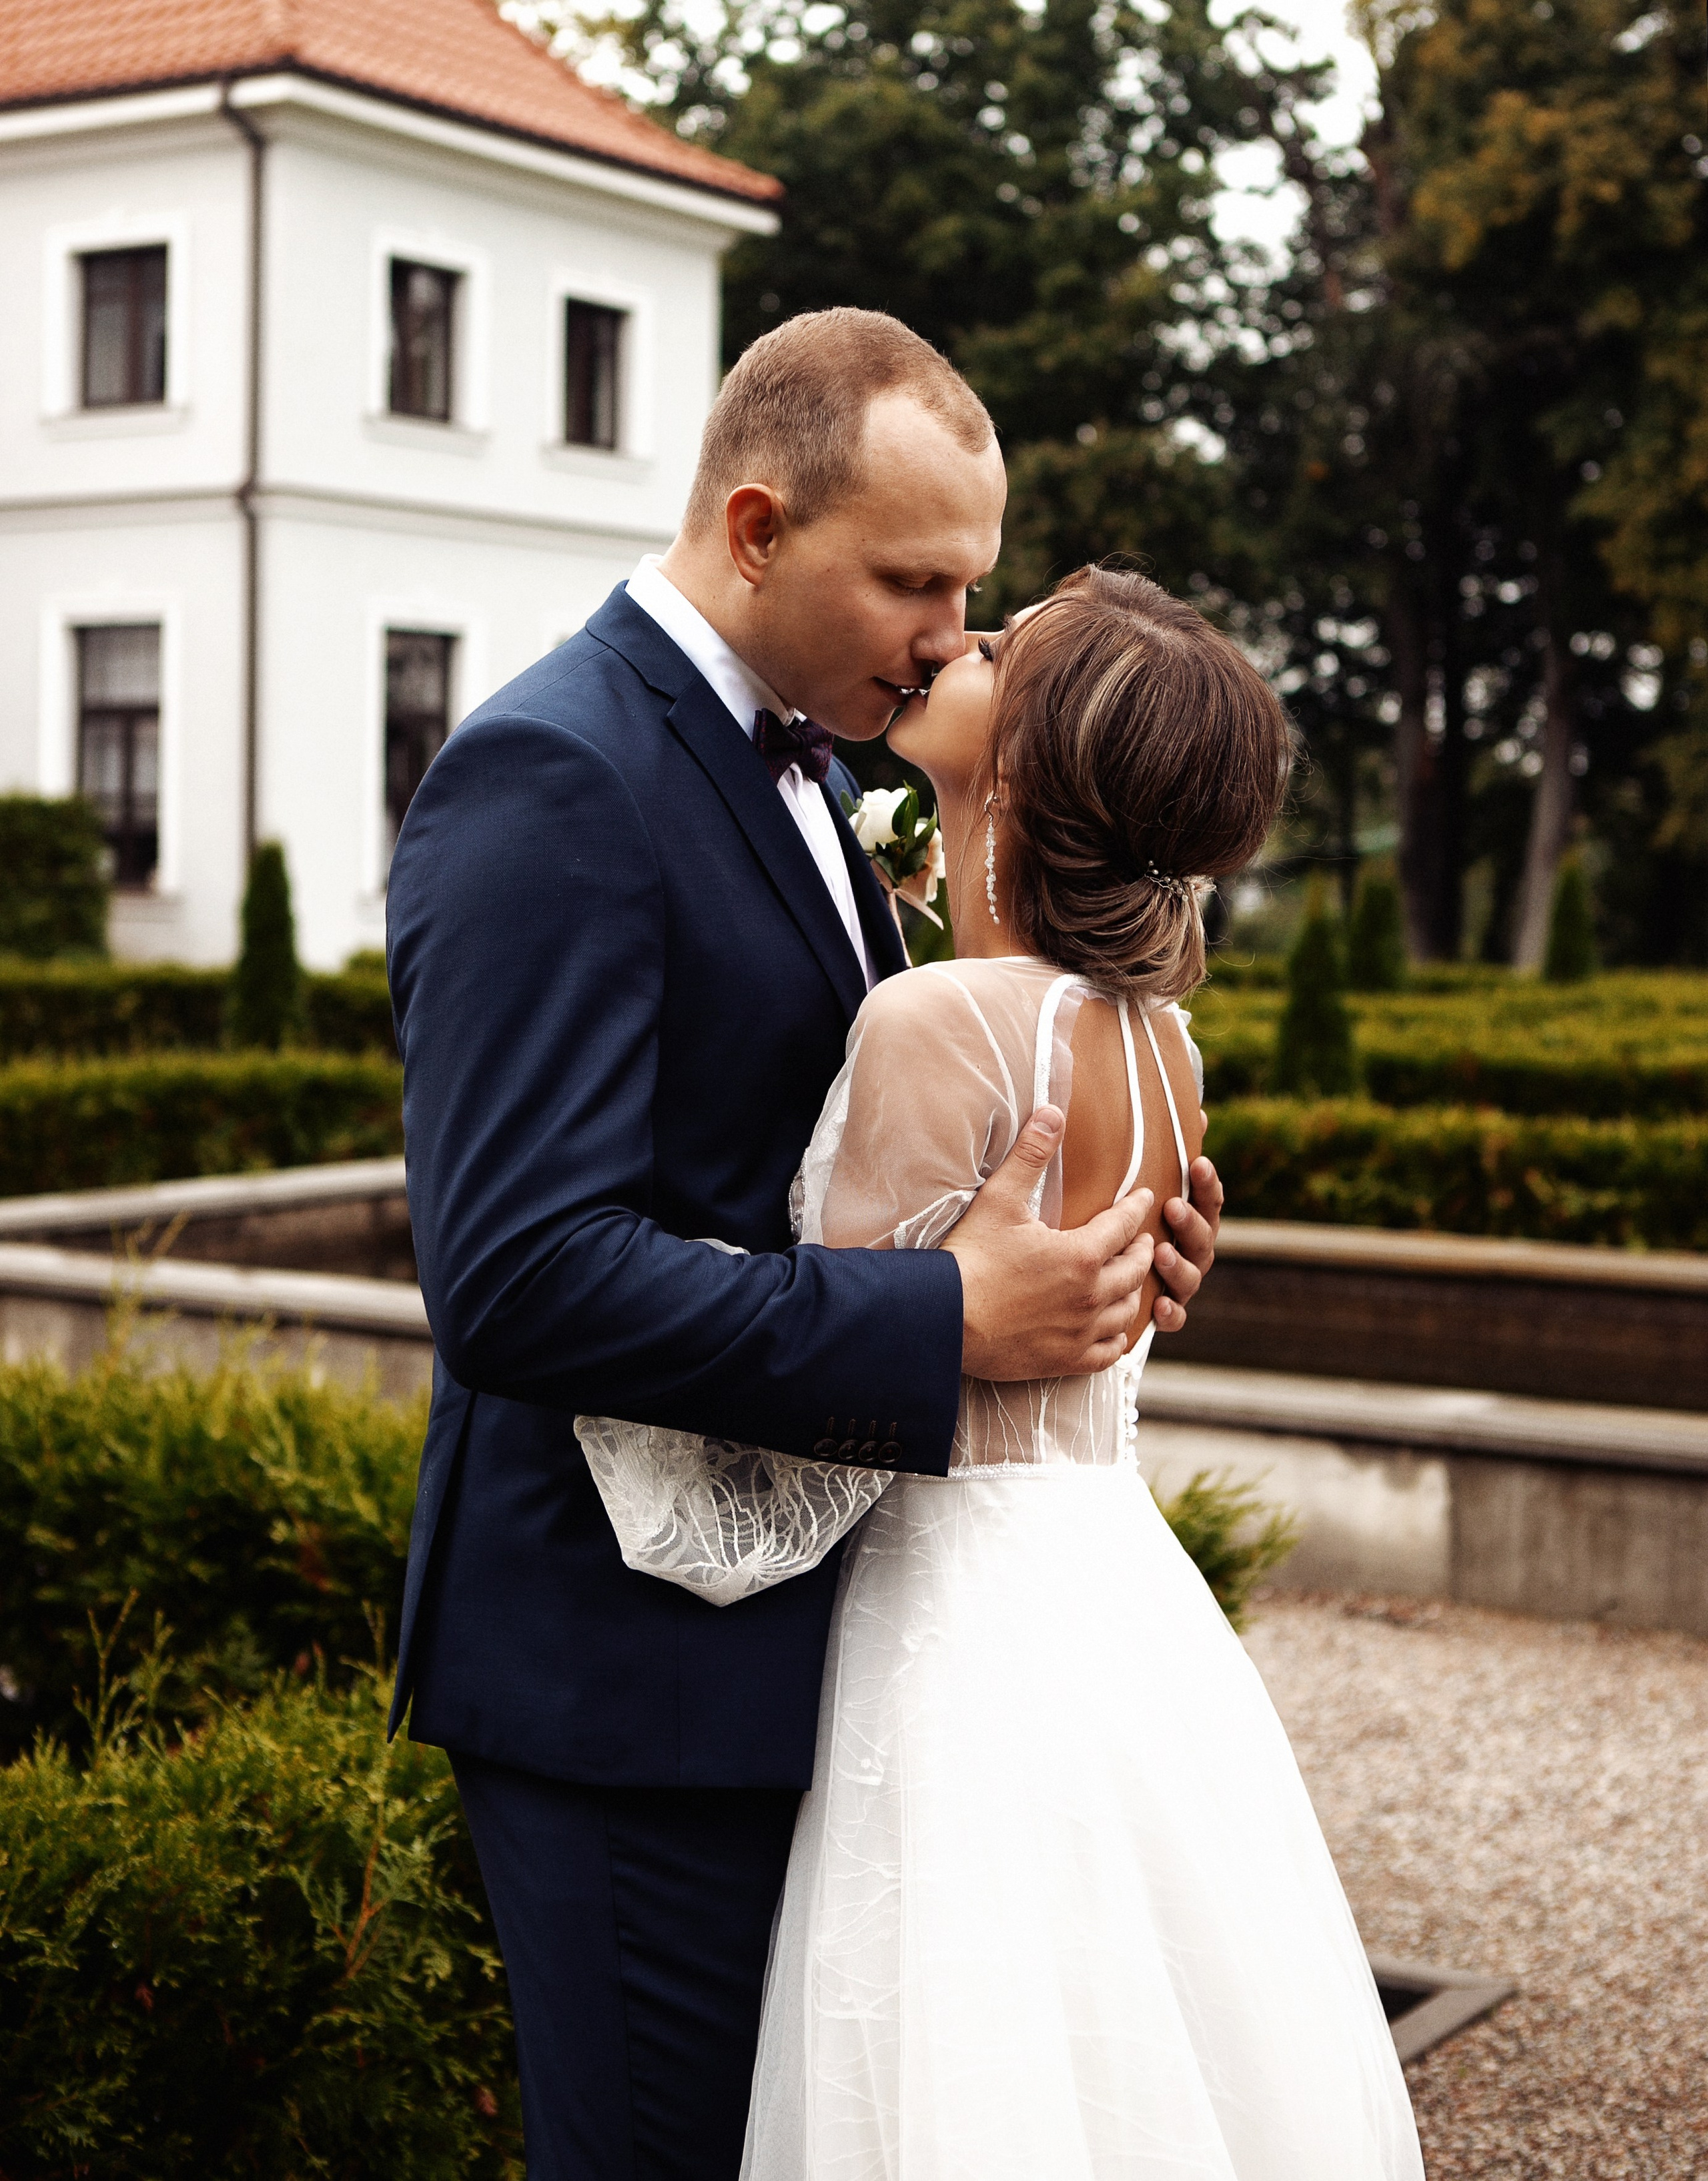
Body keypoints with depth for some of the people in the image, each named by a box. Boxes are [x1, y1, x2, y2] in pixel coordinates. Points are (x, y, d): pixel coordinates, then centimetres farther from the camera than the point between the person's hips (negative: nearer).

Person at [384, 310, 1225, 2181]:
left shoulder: (792, 767, 13)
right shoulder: (551, 780, -19)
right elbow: (521, 1273, -28)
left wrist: (1095, 1254, 1)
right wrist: (952, 1320, -26)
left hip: (778, 1628, 10)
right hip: (634, 1669, -10)